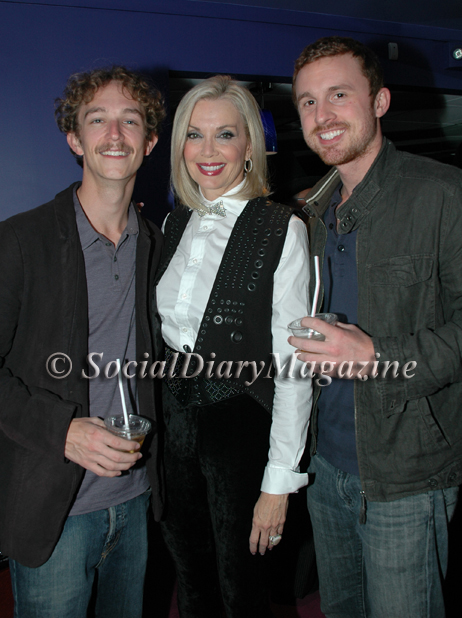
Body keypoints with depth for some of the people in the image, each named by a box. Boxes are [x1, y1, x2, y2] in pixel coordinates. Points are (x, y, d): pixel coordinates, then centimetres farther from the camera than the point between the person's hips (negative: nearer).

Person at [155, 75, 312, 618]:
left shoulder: (282, 230, -14)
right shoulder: (172, 225, 4)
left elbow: (293, 366, -15)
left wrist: (280, 482, -15)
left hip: (240, 429, -5)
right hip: (174, 423, 5)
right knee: (189, 571, 22)